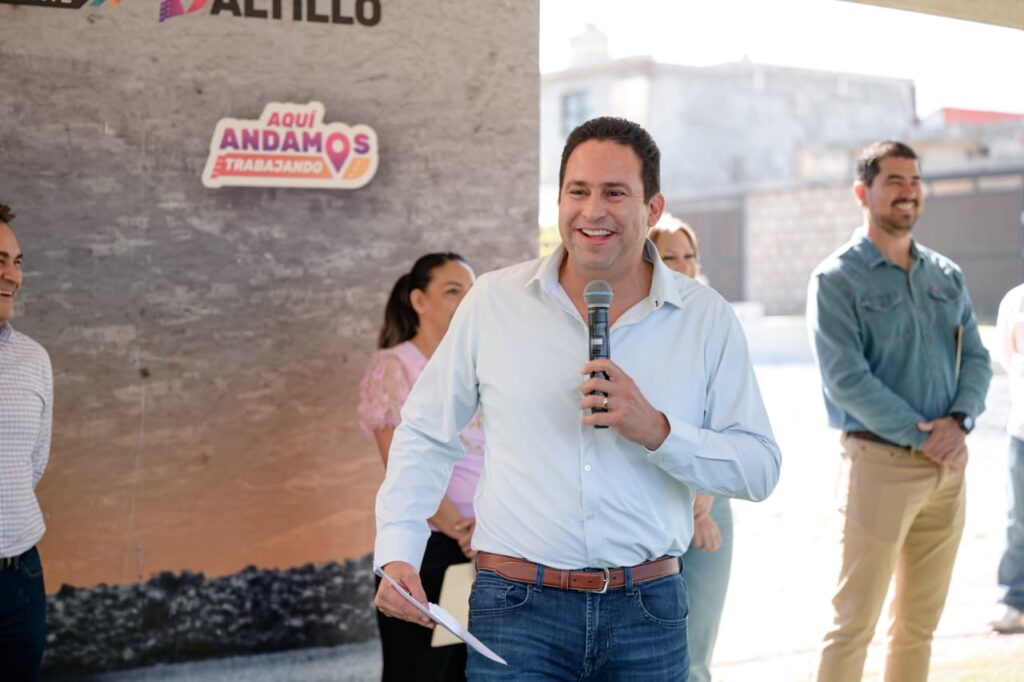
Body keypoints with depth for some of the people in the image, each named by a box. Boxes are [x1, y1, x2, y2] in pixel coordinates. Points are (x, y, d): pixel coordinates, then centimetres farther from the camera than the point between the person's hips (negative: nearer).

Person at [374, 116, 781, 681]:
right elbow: (426, 434, 8)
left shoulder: (707, 320, 2)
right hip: (517, 608, -1)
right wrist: (397, 552, -2)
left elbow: (760, 468, -1)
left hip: (647, 612, 1)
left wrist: (656, 431, -16)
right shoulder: (494, 300, 2)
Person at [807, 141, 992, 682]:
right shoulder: (836, 279, -6)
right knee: (854, 623, -3)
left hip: (947, 467, 6)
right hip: (880, 464, -6)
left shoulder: (946, 276, 13)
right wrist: (922, 436, -15)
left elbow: (976, 357, 10)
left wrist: (958, 420, -10)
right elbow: (845, 379, -14)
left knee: (920, 624, 12)